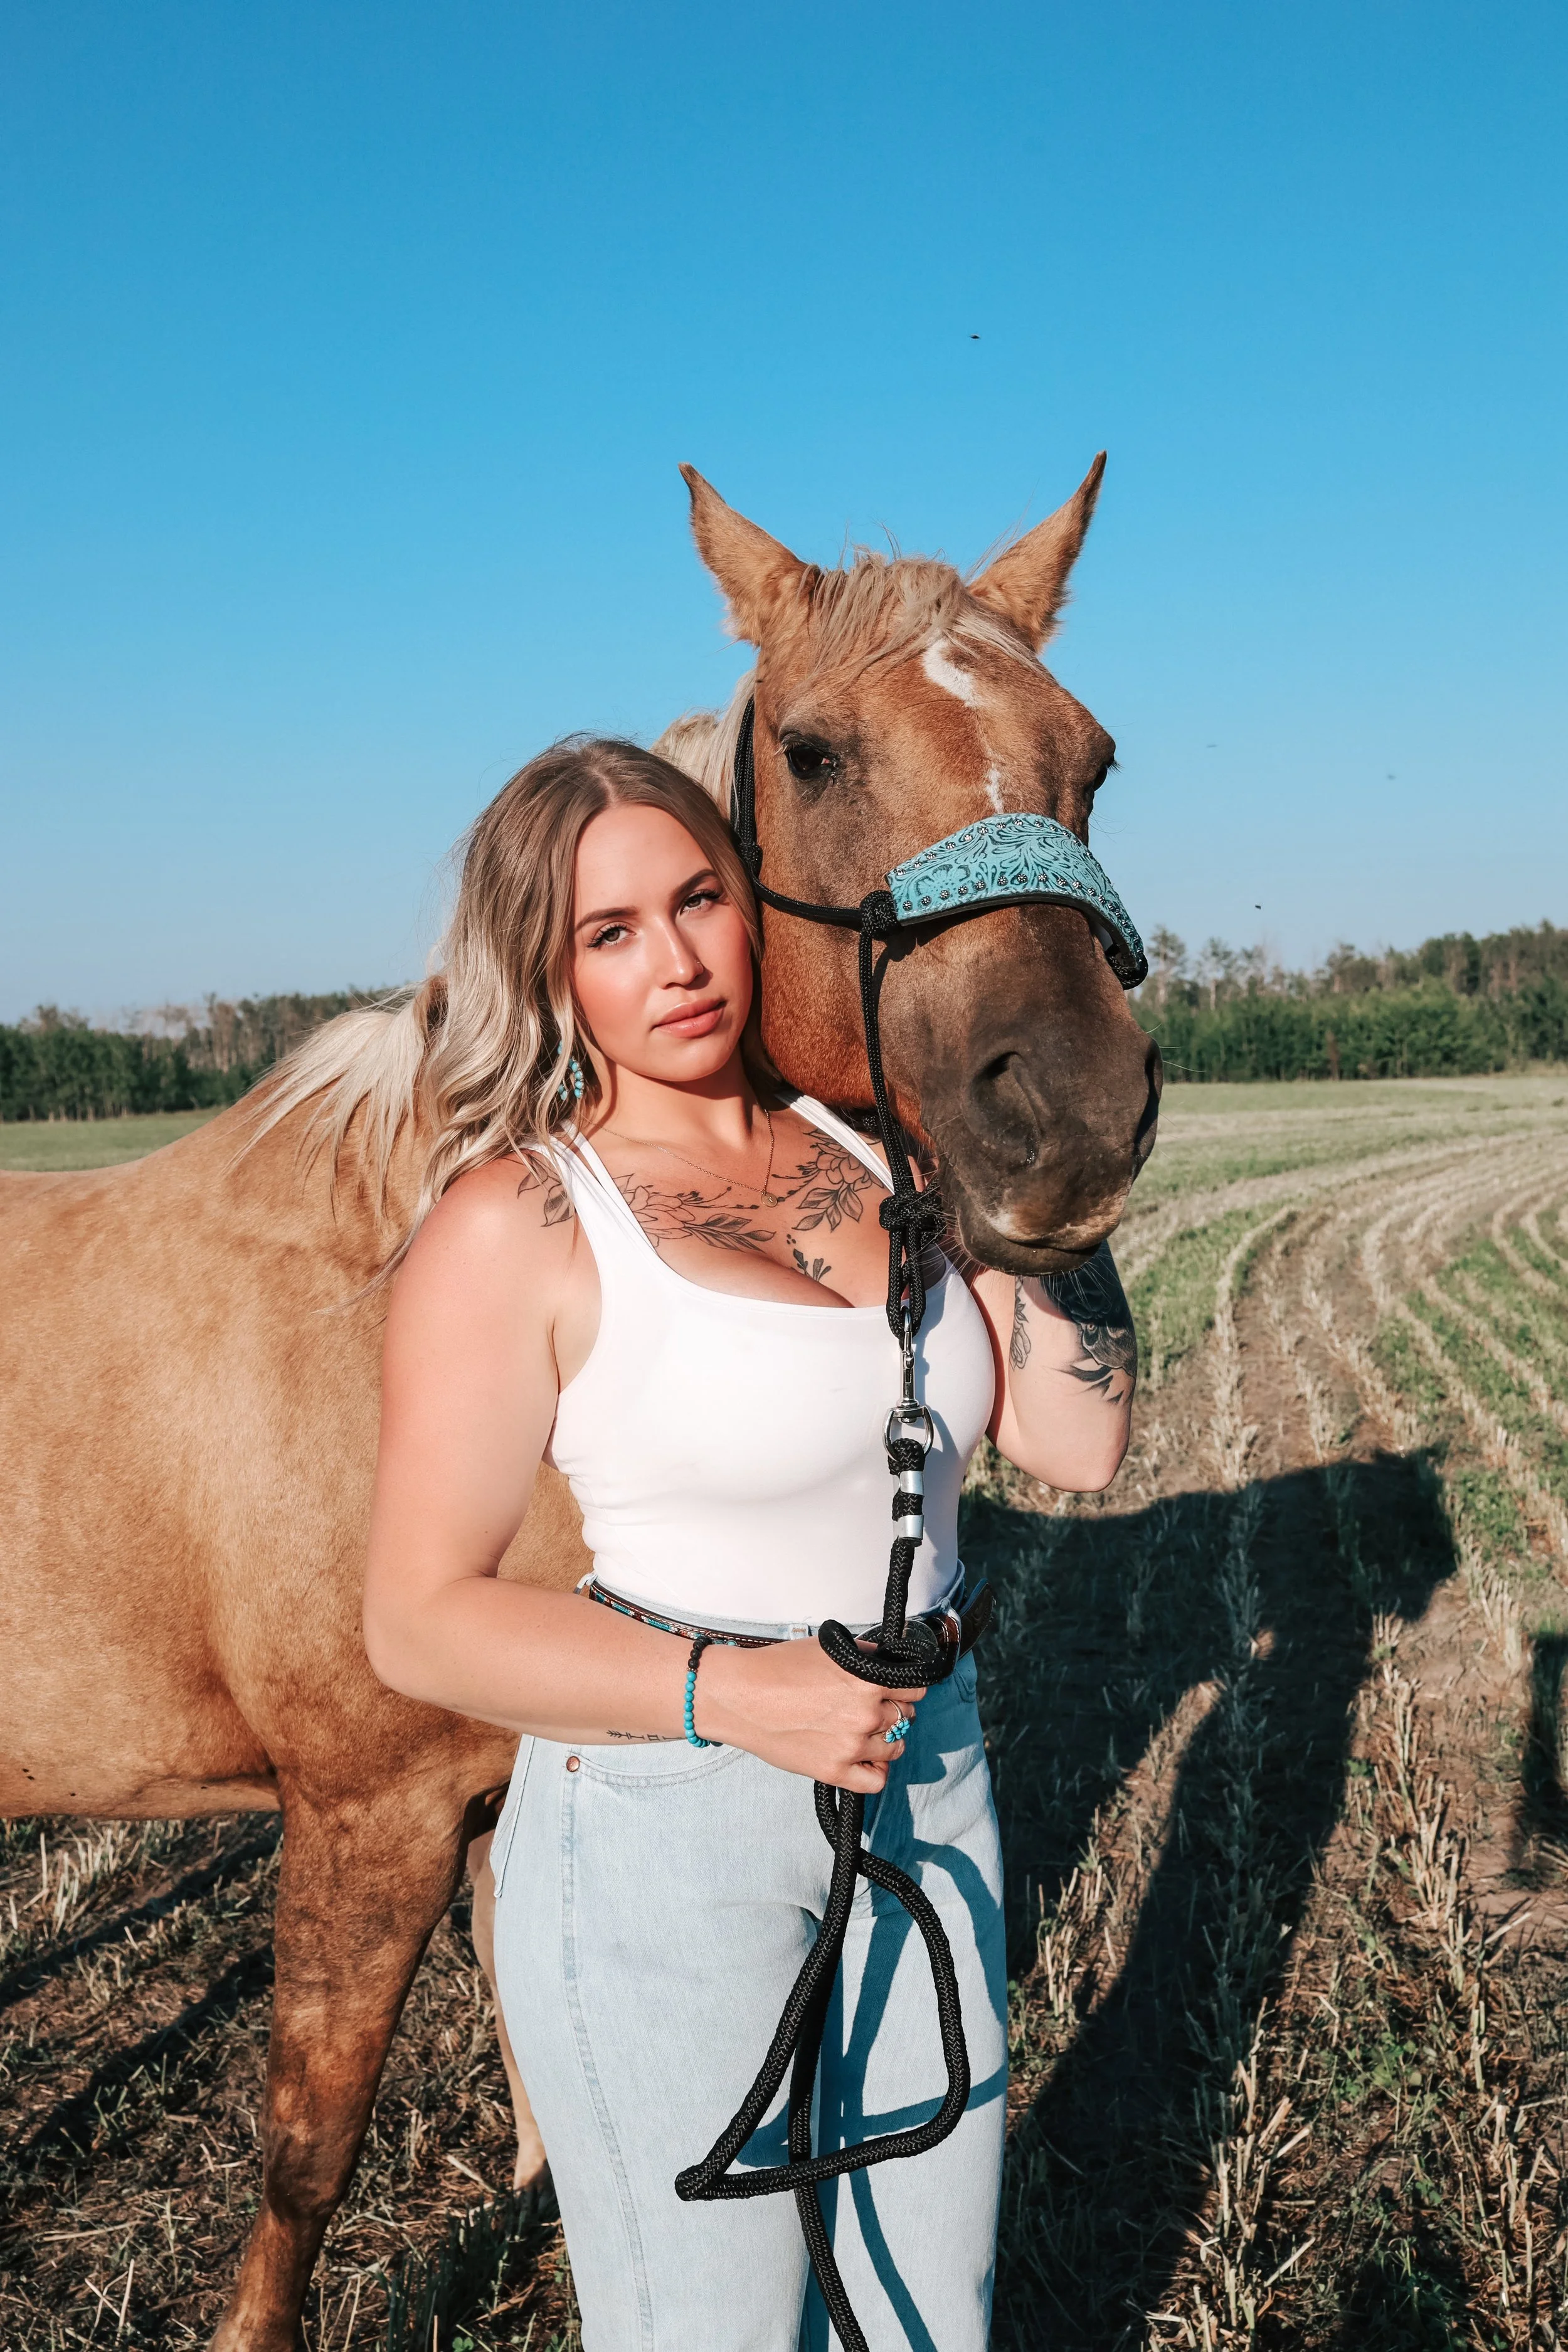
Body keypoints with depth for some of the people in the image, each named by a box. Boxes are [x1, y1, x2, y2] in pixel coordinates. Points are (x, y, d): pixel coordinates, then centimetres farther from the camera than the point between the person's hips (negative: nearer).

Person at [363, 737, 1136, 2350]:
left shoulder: (872, 1150, 2)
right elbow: (418, 1622, -14)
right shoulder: (515, 1223, -14)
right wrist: (724, 1692, -24)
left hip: (930, 1785, 5)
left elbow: (1075, 1442, -1)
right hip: (664, 1824, -5)